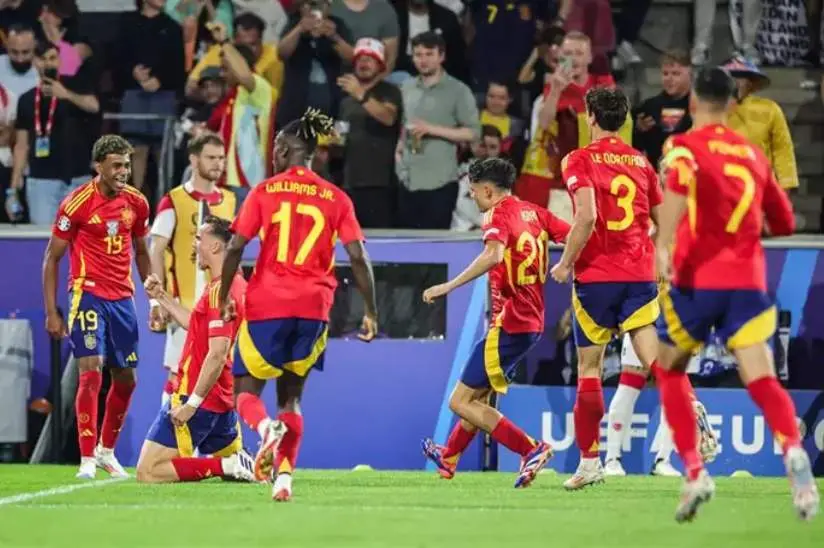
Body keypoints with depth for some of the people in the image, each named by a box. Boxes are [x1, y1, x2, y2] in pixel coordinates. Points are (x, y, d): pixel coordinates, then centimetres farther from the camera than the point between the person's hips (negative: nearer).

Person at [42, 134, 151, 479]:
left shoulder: (136, 202, 4)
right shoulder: (77, 204, -11)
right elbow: (52, 258, -5)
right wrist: (52, 312, -9)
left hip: (123, 298, 5)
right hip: (88, 293, -5)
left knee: (126, 379, 10)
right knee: (91, 373, -14)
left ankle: (106, 450, 29)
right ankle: (87, 460, -9)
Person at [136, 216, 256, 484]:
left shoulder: (219, 291, -18)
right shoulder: (239, 285, 12)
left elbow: (217, 355, -24)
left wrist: (192, 403, -23)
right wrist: (162, 297, 27)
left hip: (199, 400, -10)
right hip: (224, 402, 10)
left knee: (148, 472, -9)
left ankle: (227, 467, -14)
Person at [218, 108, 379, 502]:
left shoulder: (264, 191, 0)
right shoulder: (336, 198, 6)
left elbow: (235, 248, -6)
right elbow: (358, 257, -1)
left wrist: (225, 296, 5)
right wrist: (371, 312, 6)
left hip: (266, 306, -3)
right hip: (313, 308, 3)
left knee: (247, 392, 10)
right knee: (291, 398, 15)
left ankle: (267, 428, -24)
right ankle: (284, 477, 0)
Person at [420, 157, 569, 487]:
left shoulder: (497, 215, -13)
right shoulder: (533, 213, 9)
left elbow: (494, 254, -32)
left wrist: (449, 286, -33)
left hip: (509, 322, -9)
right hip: (533, 321, 9)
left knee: (461, 402, -6)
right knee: (479, 393, 27)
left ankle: (531, 449, -17)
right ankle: (448, 458, 45)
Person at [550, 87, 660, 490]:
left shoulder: (579, 160, -4)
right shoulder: (641, 161, 11)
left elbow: (587, 216, -18)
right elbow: (664, 221, 13)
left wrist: (566, 263, -8)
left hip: (596, 276, -3)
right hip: (640, 274, 3)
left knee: (589, 369, 7)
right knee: (652, 360, -6)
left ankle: (589, 461, 11)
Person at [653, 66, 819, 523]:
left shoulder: (685, 146, 1)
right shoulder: (753, 154, 15)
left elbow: (680, 182, -24)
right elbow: (783, 222, 21)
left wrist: (664, 244, -30)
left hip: (697, 279, -3)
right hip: (748, 280, 3)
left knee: (670, 368, 19)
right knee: (763, 381, -7)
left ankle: (694, 472, 7)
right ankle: (793, 451, -37)